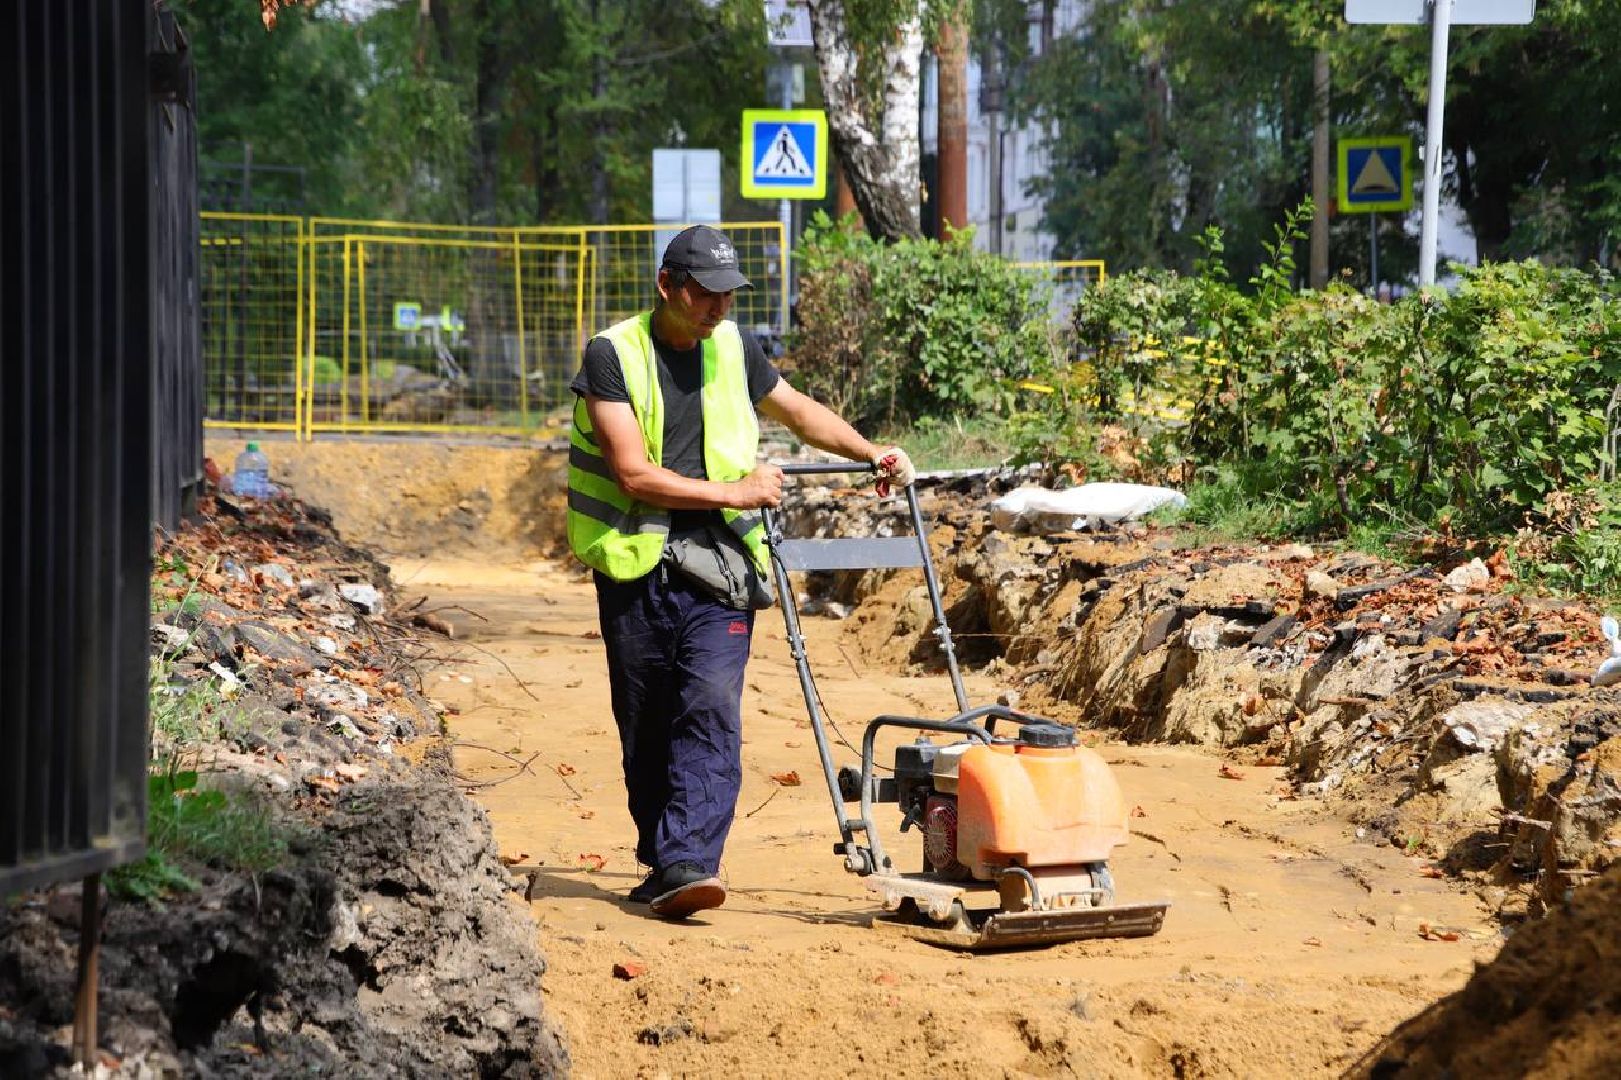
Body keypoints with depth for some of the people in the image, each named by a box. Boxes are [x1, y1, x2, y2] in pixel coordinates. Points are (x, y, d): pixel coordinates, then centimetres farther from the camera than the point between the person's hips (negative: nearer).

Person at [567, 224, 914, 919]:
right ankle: (660, 857, 20)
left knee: (711, 712, -14)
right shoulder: (613, 355, -6)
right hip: (638, 568, -2)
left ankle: (684, 864, -21)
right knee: (646, 727, 6)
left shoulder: (733, 350, 10)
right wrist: (735, 492, -11)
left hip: (717, 572, 2)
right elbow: (635, 474, -13)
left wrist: (871, 453, 16)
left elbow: (801, 412, 28)